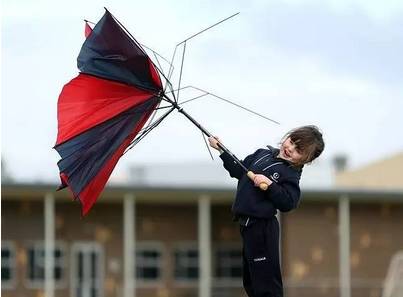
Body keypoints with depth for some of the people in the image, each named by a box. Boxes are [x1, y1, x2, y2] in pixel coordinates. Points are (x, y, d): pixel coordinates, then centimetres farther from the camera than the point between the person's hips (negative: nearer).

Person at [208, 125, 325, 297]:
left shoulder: (291, 174, -13)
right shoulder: (264, 153, 10)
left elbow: (288, 203, -25)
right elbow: (240, 171, 22)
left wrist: (269, 184, -32)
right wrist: (222, 150, 17)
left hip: (261, 229, -9)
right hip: (247, 224, 9)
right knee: (250, 282, 19)